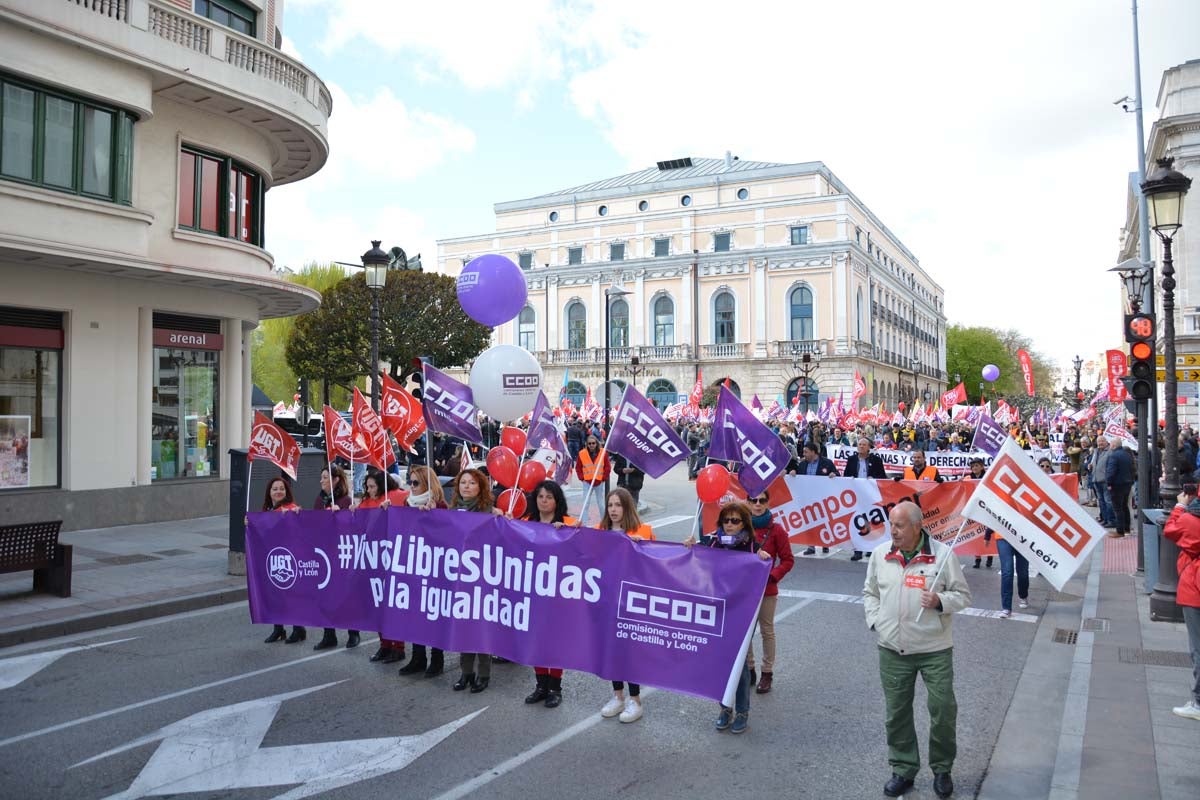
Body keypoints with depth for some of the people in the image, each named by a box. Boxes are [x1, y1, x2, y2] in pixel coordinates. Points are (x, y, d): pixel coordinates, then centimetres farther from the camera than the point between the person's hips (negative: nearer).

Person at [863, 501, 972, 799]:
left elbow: (963, 595, -1)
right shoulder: (880, 555, 1)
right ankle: (903, 769, 28)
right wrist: (875, 621, 1)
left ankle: (942, 769, 27)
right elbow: (869, 592, 14)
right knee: (896, 713, 10)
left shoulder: (943, 554, -9)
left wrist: (940, 601, -19)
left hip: (935, 650, -3)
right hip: (892, 650, 3)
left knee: (943, 710, 4)